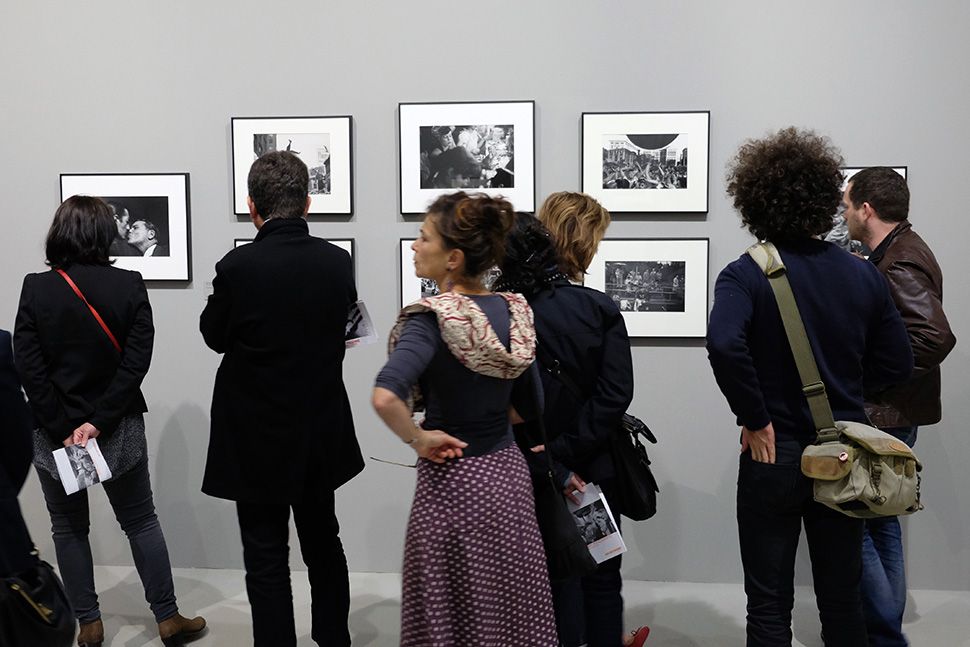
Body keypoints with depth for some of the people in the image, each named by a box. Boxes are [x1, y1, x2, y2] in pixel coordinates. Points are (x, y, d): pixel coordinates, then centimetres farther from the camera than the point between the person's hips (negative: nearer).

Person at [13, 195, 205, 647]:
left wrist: (62, 428, -9)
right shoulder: (129, 286, -9)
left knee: (69, 529, 15)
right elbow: (137, 360, -15)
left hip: (56, 430, 0)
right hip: (119, 428, 1)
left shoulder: (36, 289, -9)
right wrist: (99, 421, -14)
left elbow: (28, 366, -11)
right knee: (141, 522, 13)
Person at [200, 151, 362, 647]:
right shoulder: (337, 262, -8)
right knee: (324, 545, 22)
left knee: (266, 560, 8)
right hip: (321, 435, 5)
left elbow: (215, 336, -4)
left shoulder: (238, 266, -19)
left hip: (257, 440, -4)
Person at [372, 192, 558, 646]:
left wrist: (419, 439, -18)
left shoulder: (432, 318, -18)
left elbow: (385, 397, -34)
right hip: (508, 474, 6)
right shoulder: (513, 311, -1)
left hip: (451, 483, -6)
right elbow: (531, 410, 8)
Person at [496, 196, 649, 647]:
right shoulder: (600, 310, -15)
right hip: (594, 468, -2)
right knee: (600, 574, 17)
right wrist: (565, 453, -17)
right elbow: (614, 396, -20)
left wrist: (553, 468, -10)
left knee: (553, 572, 16)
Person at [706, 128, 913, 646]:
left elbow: (724, 346, -32)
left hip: (774, 454, -3)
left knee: (769, 605, 9)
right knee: (842, 598, 18)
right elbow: (897, 363, 4)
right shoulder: (862, 274, -1)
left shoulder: (746, 275, -13)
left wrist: (756, 419, -19)